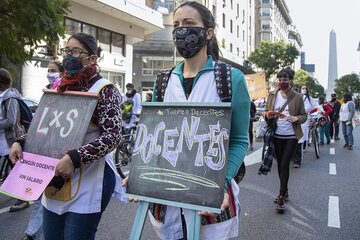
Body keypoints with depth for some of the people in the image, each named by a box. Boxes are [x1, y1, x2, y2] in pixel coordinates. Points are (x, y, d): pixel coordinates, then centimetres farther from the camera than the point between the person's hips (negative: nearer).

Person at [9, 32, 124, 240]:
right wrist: (20, 143, 4)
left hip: (87, 186, -7)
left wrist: (74, 158, -26)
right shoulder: (59, 88, 11)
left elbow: (112, 136, -20)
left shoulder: (105, 90, -11)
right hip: (53, 183, 7)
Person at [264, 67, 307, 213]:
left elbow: (304, 116, 4)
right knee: (280, 164, 11)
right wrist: (268, 115, -11)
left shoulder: (297, 97, -1)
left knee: (285, 164, -7)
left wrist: (296, 118, -18)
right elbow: (265, 111, 12)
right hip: (277, 135, 3)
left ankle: (281, 197, 1)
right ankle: (285, 192, 29)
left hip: (291, 136, -3)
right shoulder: (272, 95, 6)